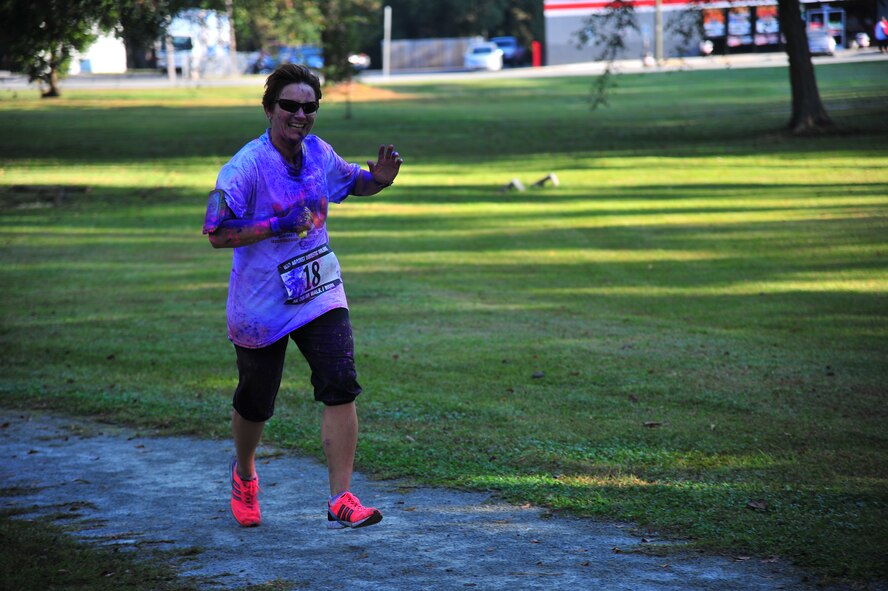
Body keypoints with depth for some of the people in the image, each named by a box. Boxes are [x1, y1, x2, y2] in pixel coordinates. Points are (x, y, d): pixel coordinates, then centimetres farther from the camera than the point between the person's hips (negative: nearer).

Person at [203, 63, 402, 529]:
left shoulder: (319, 153, 1)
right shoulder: (246, 166, -17)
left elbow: (352, 183, 20)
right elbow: (216, 233, -19)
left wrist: (378, 179, -3)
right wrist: (276, 226, -28)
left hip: (319, 294, 4)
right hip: (260, 305, -4)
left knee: (341, 387, -14)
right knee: (255, 403, 12)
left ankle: (340, 501, -10)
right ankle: (244, 474, 44)